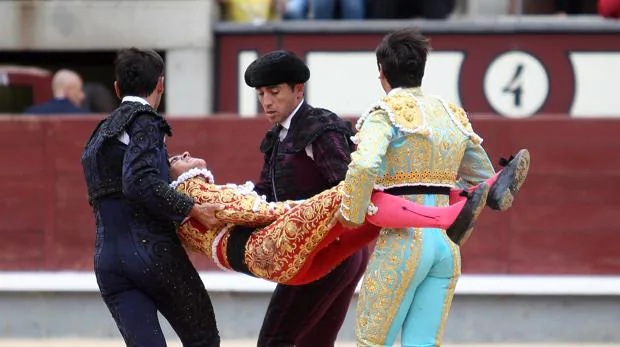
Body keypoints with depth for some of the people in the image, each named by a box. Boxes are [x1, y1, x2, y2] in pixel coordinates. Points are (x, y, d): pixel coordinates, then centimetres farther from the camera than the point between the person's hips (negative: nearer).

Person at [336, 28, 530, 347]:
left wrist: (351, 215, -10)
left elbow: (364, 166, -25)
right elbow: (486, 180, 24)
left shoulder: (387, 114, -6)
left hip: (404, 239, -6)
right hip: (447, 244, 6)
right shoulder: (454, 116, 14)